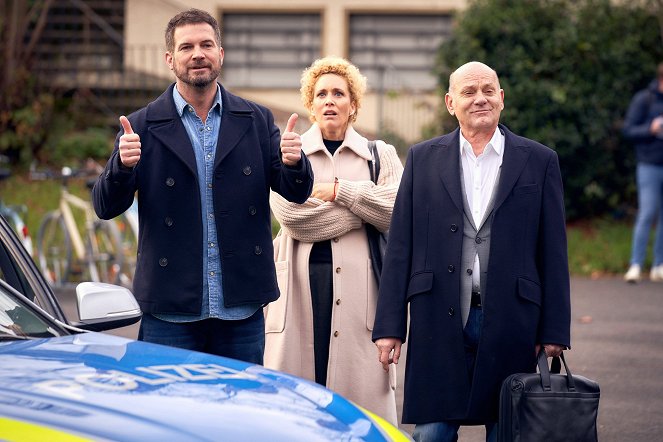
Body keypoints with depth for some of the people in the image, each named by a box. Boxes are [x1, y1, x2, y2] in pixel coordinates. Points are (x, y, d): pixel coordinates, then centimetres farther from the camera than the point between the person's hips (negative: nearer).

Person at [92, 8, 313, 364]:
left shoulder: (256, 121, 8)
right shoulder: (143, 126, 1)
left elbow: (296, 193, 5)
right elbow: (106, 208, -3)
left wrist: (293, 163, -18)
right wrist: (123, 166, -24)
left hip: (242, 310, 2)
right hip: (170, 313, -2)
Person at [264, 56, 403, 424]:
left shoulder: (380, 155, 16)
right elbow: (290, 214, -7)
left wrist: (341, 190, -5)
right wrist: (365, 206, -3)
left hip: (359, 287, 1)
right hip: (301, 283, -1)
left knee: (360, 390, -6)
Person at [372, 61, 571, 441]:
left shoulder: (539, 161, 6)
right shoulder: (423, 159, 8)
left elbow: (553, 253, 5)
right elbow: (400, 247, 6)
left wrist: (554, 331, 0)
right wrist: (390, 325, 0)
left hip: (510, 324, 0)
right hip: (439, 321, 0)